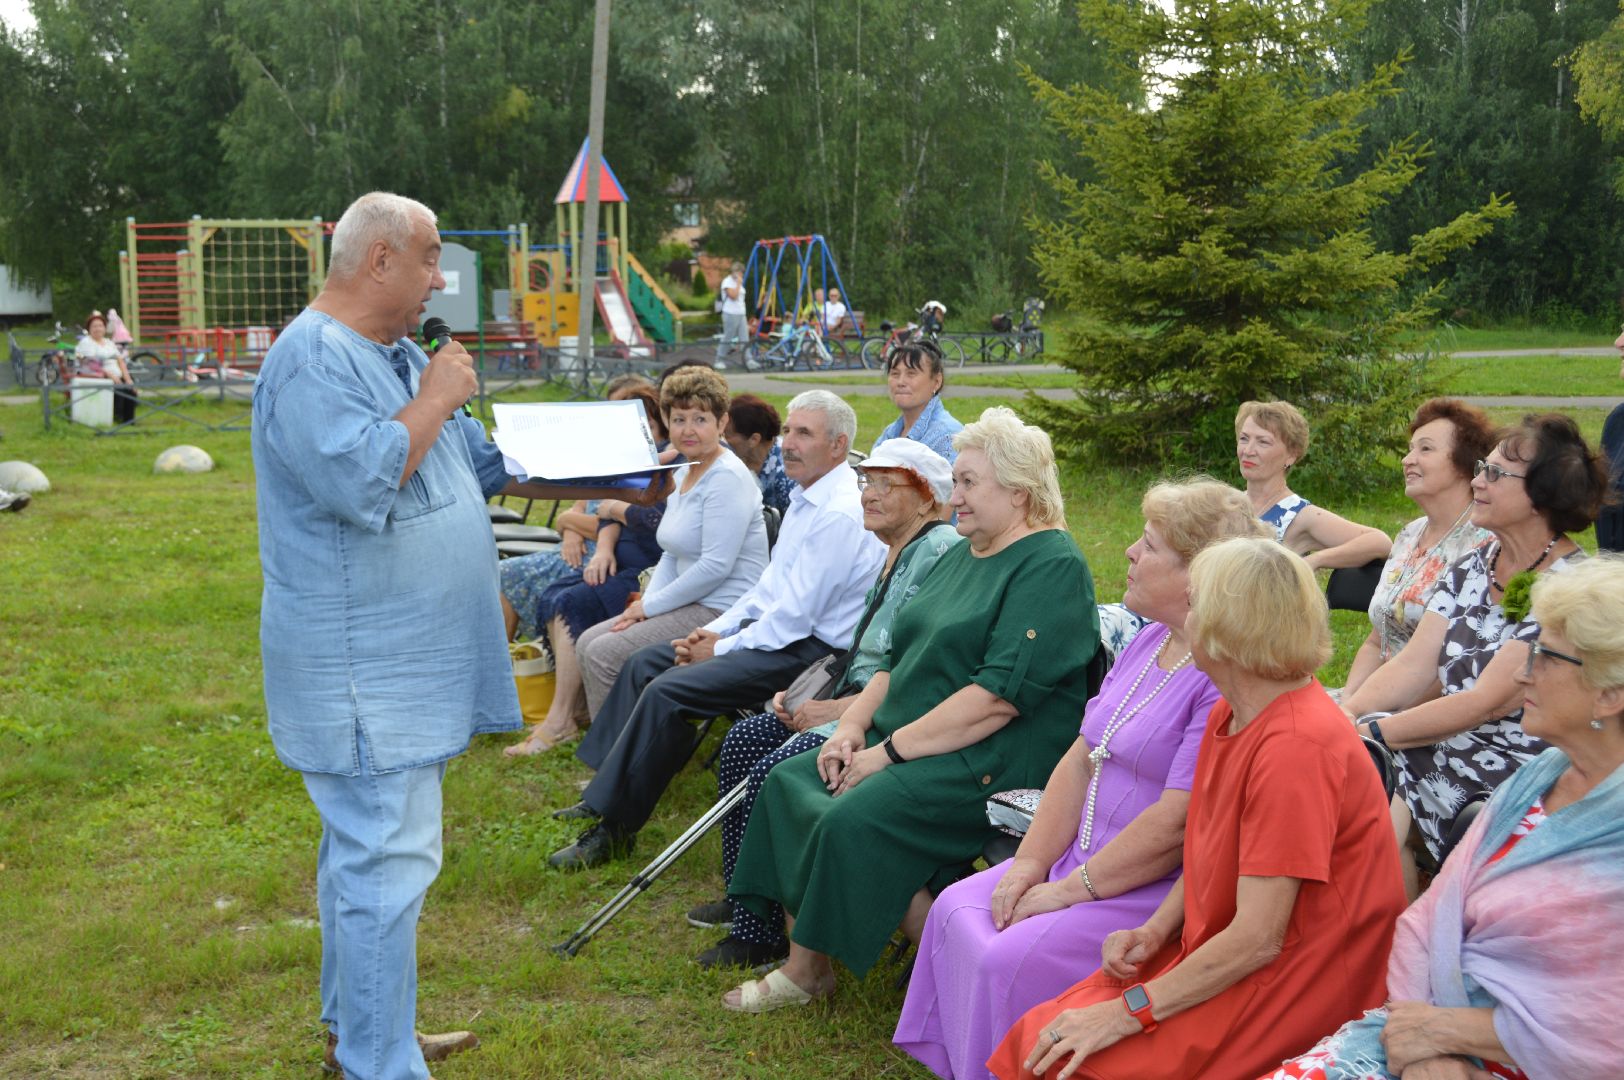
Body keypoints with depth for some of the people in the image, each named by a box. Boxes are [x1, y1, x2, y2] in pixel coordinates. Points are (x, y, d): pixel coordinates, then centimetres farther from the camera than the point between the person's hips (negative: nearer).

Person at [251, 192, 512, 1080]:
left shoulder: (397, 355, 14)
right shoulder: (313, 359, -17)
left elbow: (488, 461, 21)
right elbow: (361, 481, -31)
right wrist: (436, 400, -18)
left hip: (403, 662, 11)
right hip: (361, 671, -11)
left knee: (368, 846, 19)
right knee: (389, 860, -9)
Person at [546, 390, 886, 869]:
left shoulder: (839, 515, -21)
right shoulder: (807, 497, 12)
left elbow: (795, 617, -23)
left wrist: (721, 650, -13)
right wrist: (716, 630, 6)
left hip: (806, 647, -11)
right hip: (770, 626, 11)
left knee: (666, 691, -22)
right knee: (643, 662, 10)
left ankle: (615, 827, -11)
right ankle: (605, 791, 15)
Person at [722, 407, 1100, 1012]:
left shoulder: (1052, 568, -13)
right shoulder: (963, 556, 18)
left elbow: (998, 697, -22)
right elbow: (899, 660, 20)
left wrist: (890, 752, -19)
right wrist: (852, 725, 2)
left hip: (993, 762, -10)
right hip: (907, 741, 10)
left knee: (855, 818, -27)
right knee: (788, 781, -5)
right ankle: (803, 967, -2)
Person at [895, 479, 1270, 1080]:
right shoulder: (1149, 643, 9)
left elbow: (1175, 824, -25)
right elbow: (1080, 759, 10)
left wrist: (1069, 890, -17)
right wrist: (1031, 863, 1)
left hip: (1159, 890, -9)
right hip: (1084, 860, 9)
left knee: (1010, 960, -20)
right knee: (957, 910, 3)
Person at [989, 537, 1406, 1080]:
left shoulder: (1296, 746, -24)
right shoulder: (1227, 715, 7)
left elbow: (1257, 939, -24)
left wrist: (1130, 1011, -21)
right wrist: (1155, 930, 1)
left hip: (1289, 987, -9)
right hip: (1212, 950, 9)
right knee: (1039, 1036, -4)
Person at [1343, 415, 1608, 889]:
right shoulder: (1473, 567, 10)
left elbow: (1489, 701, -18)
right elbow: (1414, 664, 3)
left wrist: (1372, 732, -19)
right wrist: (1342, 715, -14)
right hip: (1447, 743, 7)